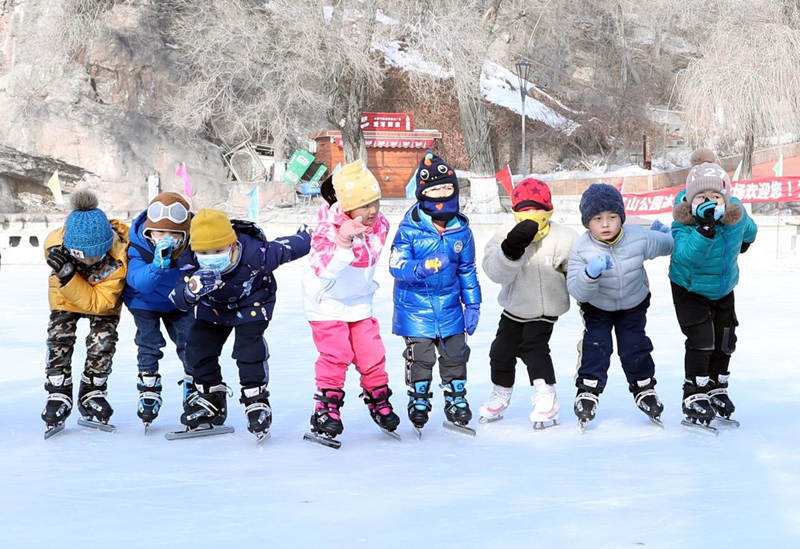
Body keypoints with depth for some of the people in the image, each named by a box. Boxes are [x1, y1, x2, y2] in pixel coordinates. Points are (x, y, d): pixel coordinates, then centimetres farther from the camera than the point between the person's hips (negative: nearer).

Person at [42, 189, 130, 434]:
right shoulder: (55, 244, -35)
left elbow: (99, 303, -41)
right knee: (59, 341, -10)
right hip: (64, 296, 1)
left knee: (102, 343, -10)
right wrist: (64, 275, -19)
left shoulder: (118, 255, -43)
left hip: (104, 296, -1)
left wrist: (69, 277, -50)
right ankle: (57, 397, 0)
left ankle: (92, 396, 10)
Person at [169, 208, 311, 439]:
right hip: (213, 307, 4)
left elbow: (290, 247, -21)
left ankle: (256, 400, -8)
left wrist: (308, 236, -1)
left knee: (249, 346, -20)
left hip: (252, 303, -4)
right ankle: (210, 397, 17)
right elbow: (179, 299, -35)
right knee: (198, 344, -2)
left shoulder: (256, 254, -37)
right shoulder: (193, 264, -30)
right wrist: (193, 289, -58)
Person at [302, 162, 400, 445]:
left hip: (360, 302, 5)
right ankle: (326, 410, 0)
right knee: (335, 354, -12)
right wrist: (343, 241, -53)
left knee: (371, 354, 5)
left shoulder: (379, 224, -7)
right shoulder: (328, 228, -27)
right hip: (327, 302, -5)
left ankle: (379, 402, 25)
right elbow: (323, 269, -41)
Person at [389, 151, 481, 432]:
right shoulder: (410, 228, -13)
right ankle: (418, 400, 21)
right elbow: (397, 265, -18)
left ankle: (457, 399, 25)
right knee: (419, 356, 1)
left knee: (455, 353, 7)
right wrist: (421, 268, -38)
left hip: (449, 305, 3)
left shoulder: (461, 229, 1)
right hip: (415, 305, -3)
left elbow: (467, 269, 10)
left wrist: (472, 304, 10)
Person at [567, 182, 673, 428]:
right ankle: (588, 390, 1)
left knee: (635, 346, 2)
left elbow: (667, 244, -4)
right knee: (595, 346, -12)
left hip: (634, 304, 1)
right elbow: (576, 291, -33)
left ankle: (644, 388, 24)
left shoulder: (639, 238, -24)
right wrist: (590, 274, -47)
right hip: (596, 307, -1)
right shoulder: (582, 249, -28)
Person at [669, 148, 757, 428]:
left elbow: (749, 229, 8)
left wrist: (745, 241, 30)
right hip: (689, 288, -5)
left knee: (725, 339, 8)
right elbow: (686, 254, -49)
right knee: (701, 338, -16)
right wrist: (706, 228, -61)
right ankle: (694, 395, -4)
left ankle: (716, 389, 28)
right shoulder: (684, 222, -31)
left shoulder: (736, 214, -18)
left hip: (723, 288, 5)